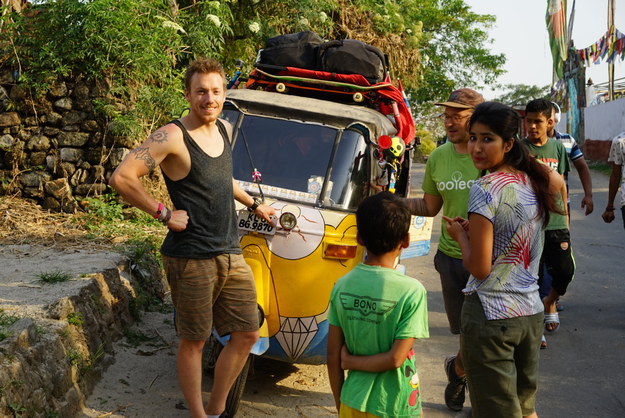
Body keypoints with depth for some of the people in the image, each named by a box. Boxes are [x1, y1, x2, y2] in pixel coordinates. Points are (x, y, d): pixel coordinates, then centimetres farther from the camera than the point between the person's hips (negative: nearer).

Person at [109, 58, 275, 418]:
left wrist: (253, 204, 34)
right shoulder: (173, 137, -13)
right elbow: (121, 177, -19)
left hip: (231, 254, 8)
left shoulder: (224, 130, 10)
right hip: (192, 258, -7)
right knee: (194, 342, 5)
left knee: (247, 334, 11)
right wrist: (164, 213, -15)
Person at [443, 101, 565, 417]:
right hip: (531, 312, 7)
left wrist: (460, 233, -1)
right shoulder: (535, 180, 3)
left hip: (490, 316, -7)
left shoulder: (485, 189, -17)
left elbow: (479, 268, -17)